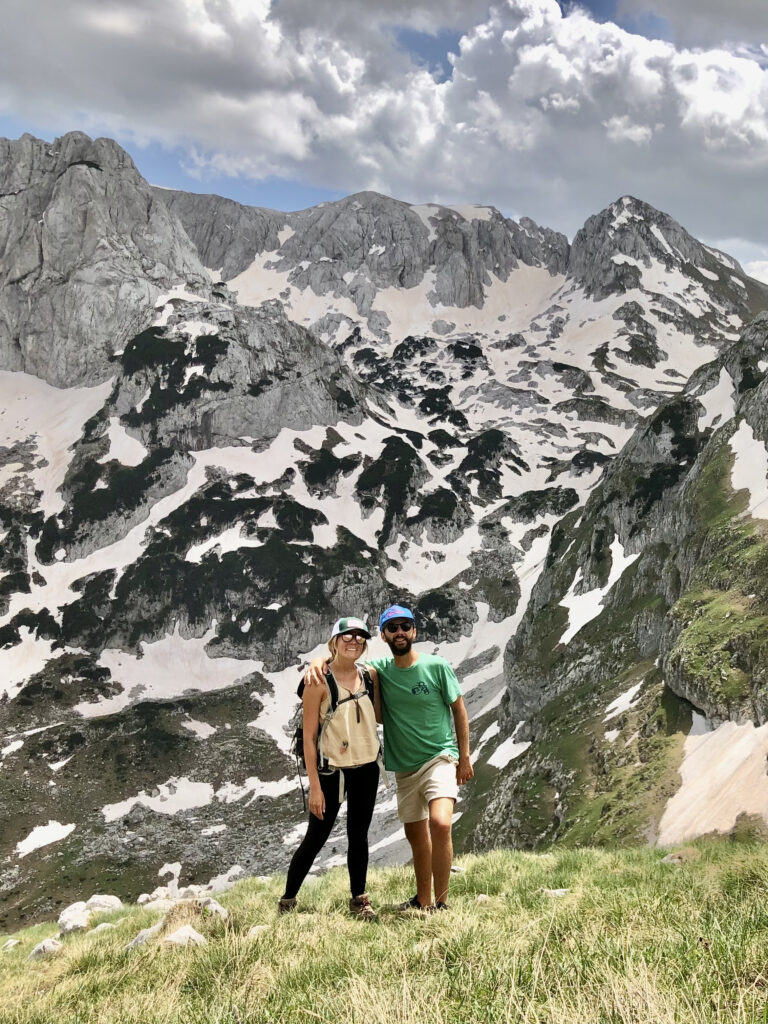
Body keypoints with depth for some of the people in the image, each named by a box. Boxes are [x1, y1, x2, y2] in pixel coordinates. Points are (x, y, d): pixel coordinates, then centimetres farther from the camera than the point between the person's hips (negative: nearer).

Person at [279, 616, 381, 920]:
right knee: (315, 838, 1)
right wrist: (314, 785, -13)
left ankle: (358, 899, 24)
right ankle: (287, 901, 15)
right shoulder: (319, 682, -12)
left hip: (367, 768, 5)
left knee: (358, 835, 12)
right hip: (333, 770, -4)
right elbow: (309, 736, -11)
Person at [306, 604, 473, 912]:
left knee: (440, 823, -24)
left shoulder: (437, 666, -8)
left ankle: (441, 902, -15)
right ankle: (423, 900, 31)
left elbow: (459, 710, -1)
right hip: (404, 767, 5)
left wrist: (465, 757, -2)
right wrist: (318, 661, -23)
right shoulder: (380, 669, 0)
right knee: (415, 834, 15)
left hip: (440, 757, -5)